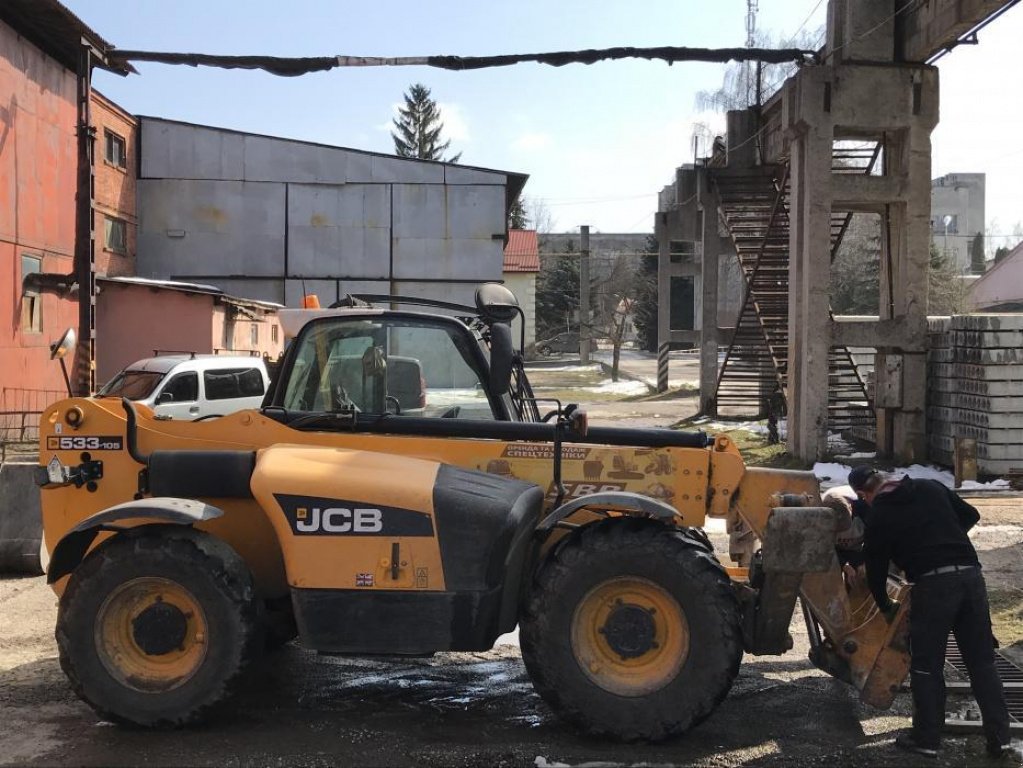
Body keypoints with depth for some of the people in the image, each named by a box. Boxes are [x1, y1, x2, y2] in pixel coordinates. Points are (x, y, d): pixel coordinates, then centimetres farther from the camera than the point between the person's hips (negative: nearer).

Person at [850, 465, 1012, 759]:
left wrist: (886, 607, 26)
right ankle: (999, 737, 14)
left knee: (926, 666, 7)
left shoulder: (878, 518, 3)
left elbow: (875, 571, 9)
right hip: (970, 573, 5)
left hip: (933, 583, -5)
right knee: (982, 660, 12)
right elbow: (970, 515, 23)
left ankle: (927, 738, 12)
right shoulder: (931, 488, 14)